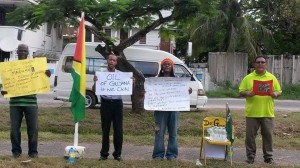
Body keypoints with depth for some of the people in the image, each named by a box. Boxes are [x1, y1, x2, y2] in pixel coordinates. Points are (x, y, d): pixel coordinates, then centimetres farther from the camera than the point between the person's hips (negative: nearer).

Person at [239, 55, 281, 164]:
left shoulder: (272, 78, 8)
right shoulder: (248, 78, 4)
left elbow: (279, 91, 12)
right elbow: (241, 92, 4)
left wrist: (275, 94, -10)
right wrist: (247, 93, -17)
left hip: (268, 113, 1)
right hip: (252, 113, -1)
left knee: (268, 135, 4)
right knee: (250, 135, 3)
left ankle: (268, 156, 15)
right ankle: (251, 155, 13)